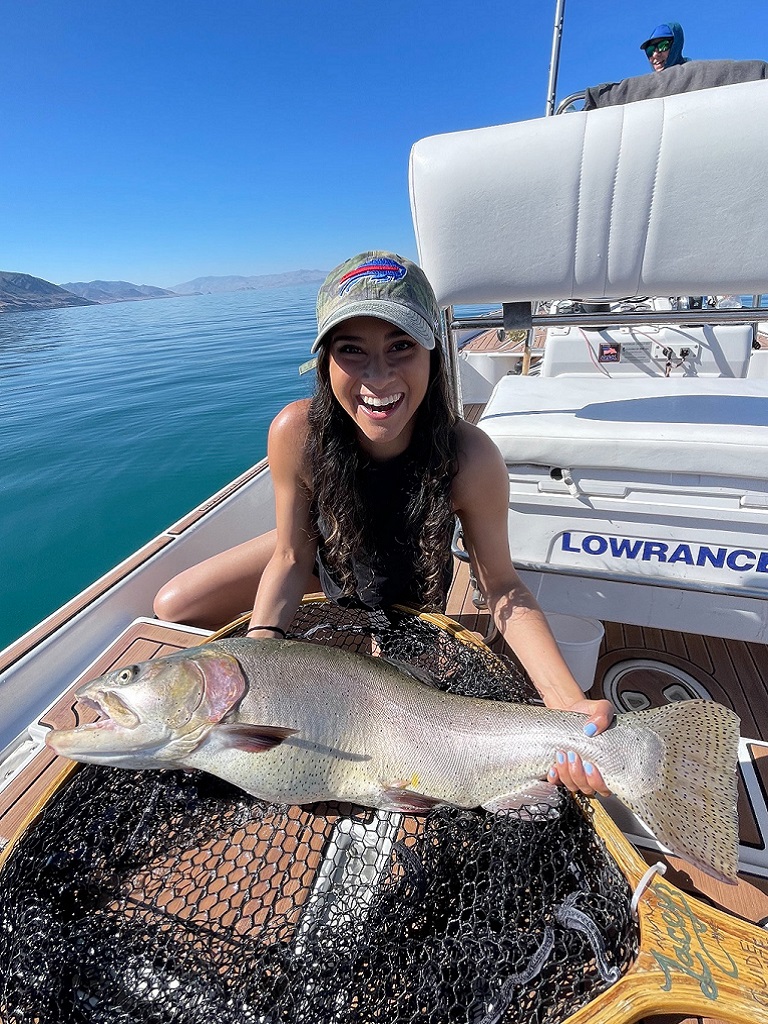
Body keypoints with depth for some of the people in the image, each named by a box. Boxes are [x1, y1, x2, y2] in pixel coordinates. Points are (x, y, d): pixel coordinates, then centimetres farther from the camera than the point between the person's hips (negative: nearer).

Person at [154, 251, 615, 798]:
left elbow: (502, 586, -27)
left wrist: (571, 703, -40)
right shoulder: (297, 432, -33)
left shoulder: (470, 457, -37)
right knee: (173, 608, 4)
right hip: (329, 556, 2)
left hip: (411, 587, -1)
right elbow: (291, 559, -21)